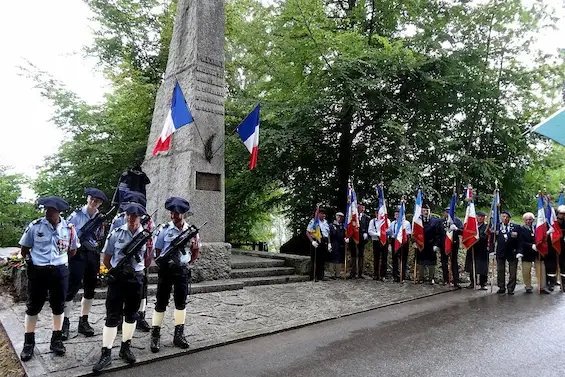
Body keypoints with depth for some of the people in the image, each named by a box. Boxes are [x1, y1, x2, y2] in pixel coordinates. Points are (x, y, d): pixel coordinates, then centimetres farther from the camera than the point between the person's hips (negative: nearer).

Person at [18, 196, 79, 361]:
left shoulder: (69, 228, -3)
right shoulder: (34, 226, -6)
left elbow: (73, 250, 11)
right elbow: (24, 250, 5)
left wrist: (60, 260, 7)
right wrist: (32, 262, 5)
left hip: (60, 272, 1)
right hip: (38, 271, -1)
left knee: (58, 306, 12)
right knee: (33, 306, 9)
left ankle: (56, 339, 28)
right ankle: (28, 342, 25)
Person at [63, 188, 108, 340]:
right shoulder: (76, 215, -4)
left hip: (93, 255, 5)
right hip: (78, 254, -4)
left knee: (90, 289, 9)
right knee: (72, 288, -5)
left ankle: (83, 322, 20)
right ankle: (65, 323, 6)